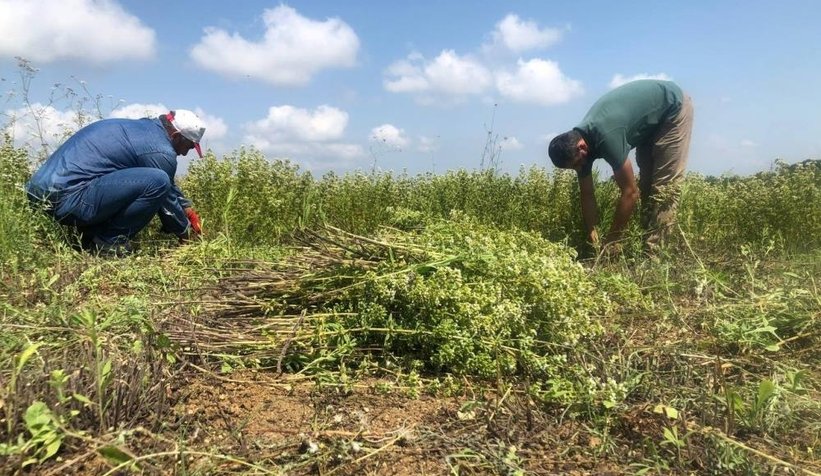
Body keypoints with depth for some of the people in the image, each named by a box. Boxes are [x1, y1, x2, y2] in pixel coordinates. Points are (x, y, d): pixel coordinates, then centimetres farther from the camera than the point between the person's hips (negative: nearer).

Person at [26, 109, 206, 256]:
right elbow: (166, 202, 0)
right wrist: (185, 232, 15)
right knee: (158, 182, -21)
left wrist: (187, 207, 30)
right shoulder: (160, 151, -13)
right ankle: (107, 241, -8)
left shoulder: (145, 127, 15)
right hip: (67, 199, -10)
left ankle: (91, 233, 15)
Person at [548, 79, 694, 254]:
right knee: (647, 181, 7)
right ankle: (648, 247, 11)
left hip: (674, 107, -8)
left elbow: (630, 192, -31)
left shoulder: (606, 137, -38)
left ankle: (653, 251, -12)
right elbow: (587, 195, -5)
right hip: (652, 121, 8)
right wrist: (593, 239, -6)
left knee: (664, 184, -13)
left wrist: (610, 240, -23)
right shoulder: (580, 140, -13)